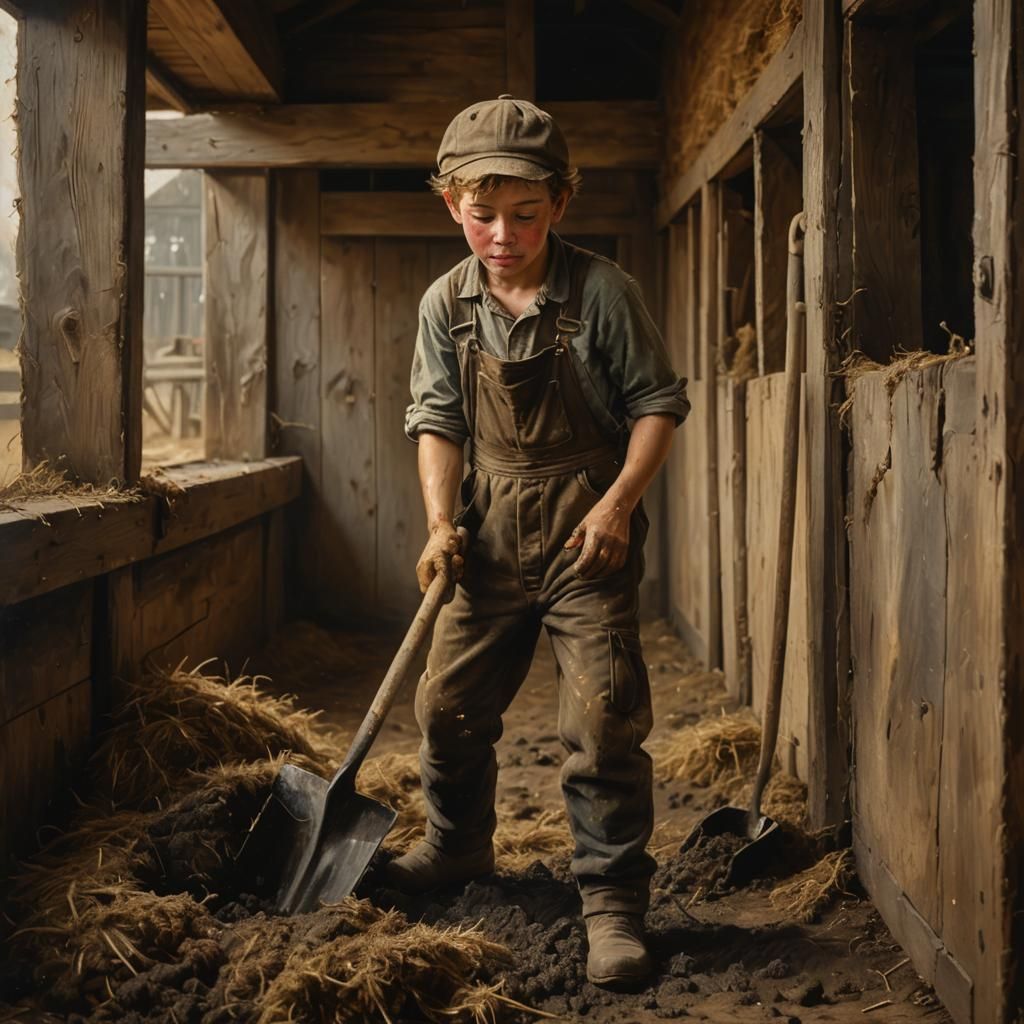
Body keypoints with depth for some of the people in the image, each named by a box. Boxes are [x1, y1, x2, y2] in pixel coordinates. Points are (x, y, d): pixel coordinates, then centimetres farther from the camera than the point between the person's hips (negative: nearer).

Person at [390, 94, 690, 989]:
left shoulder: (601, 291, -12)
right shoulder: (446, 305, -1)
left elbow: (659, 403, -6)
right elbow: (438, 420, 5)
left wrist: (619, 501, -17)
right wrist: (441, 521, -8)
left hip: (588, 530, -4)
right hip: (495, 530, 5)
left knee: (602, 718, -8)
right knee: (449, 703, 13)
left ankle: (613, 899, 4)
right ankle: (459, 844, 38)